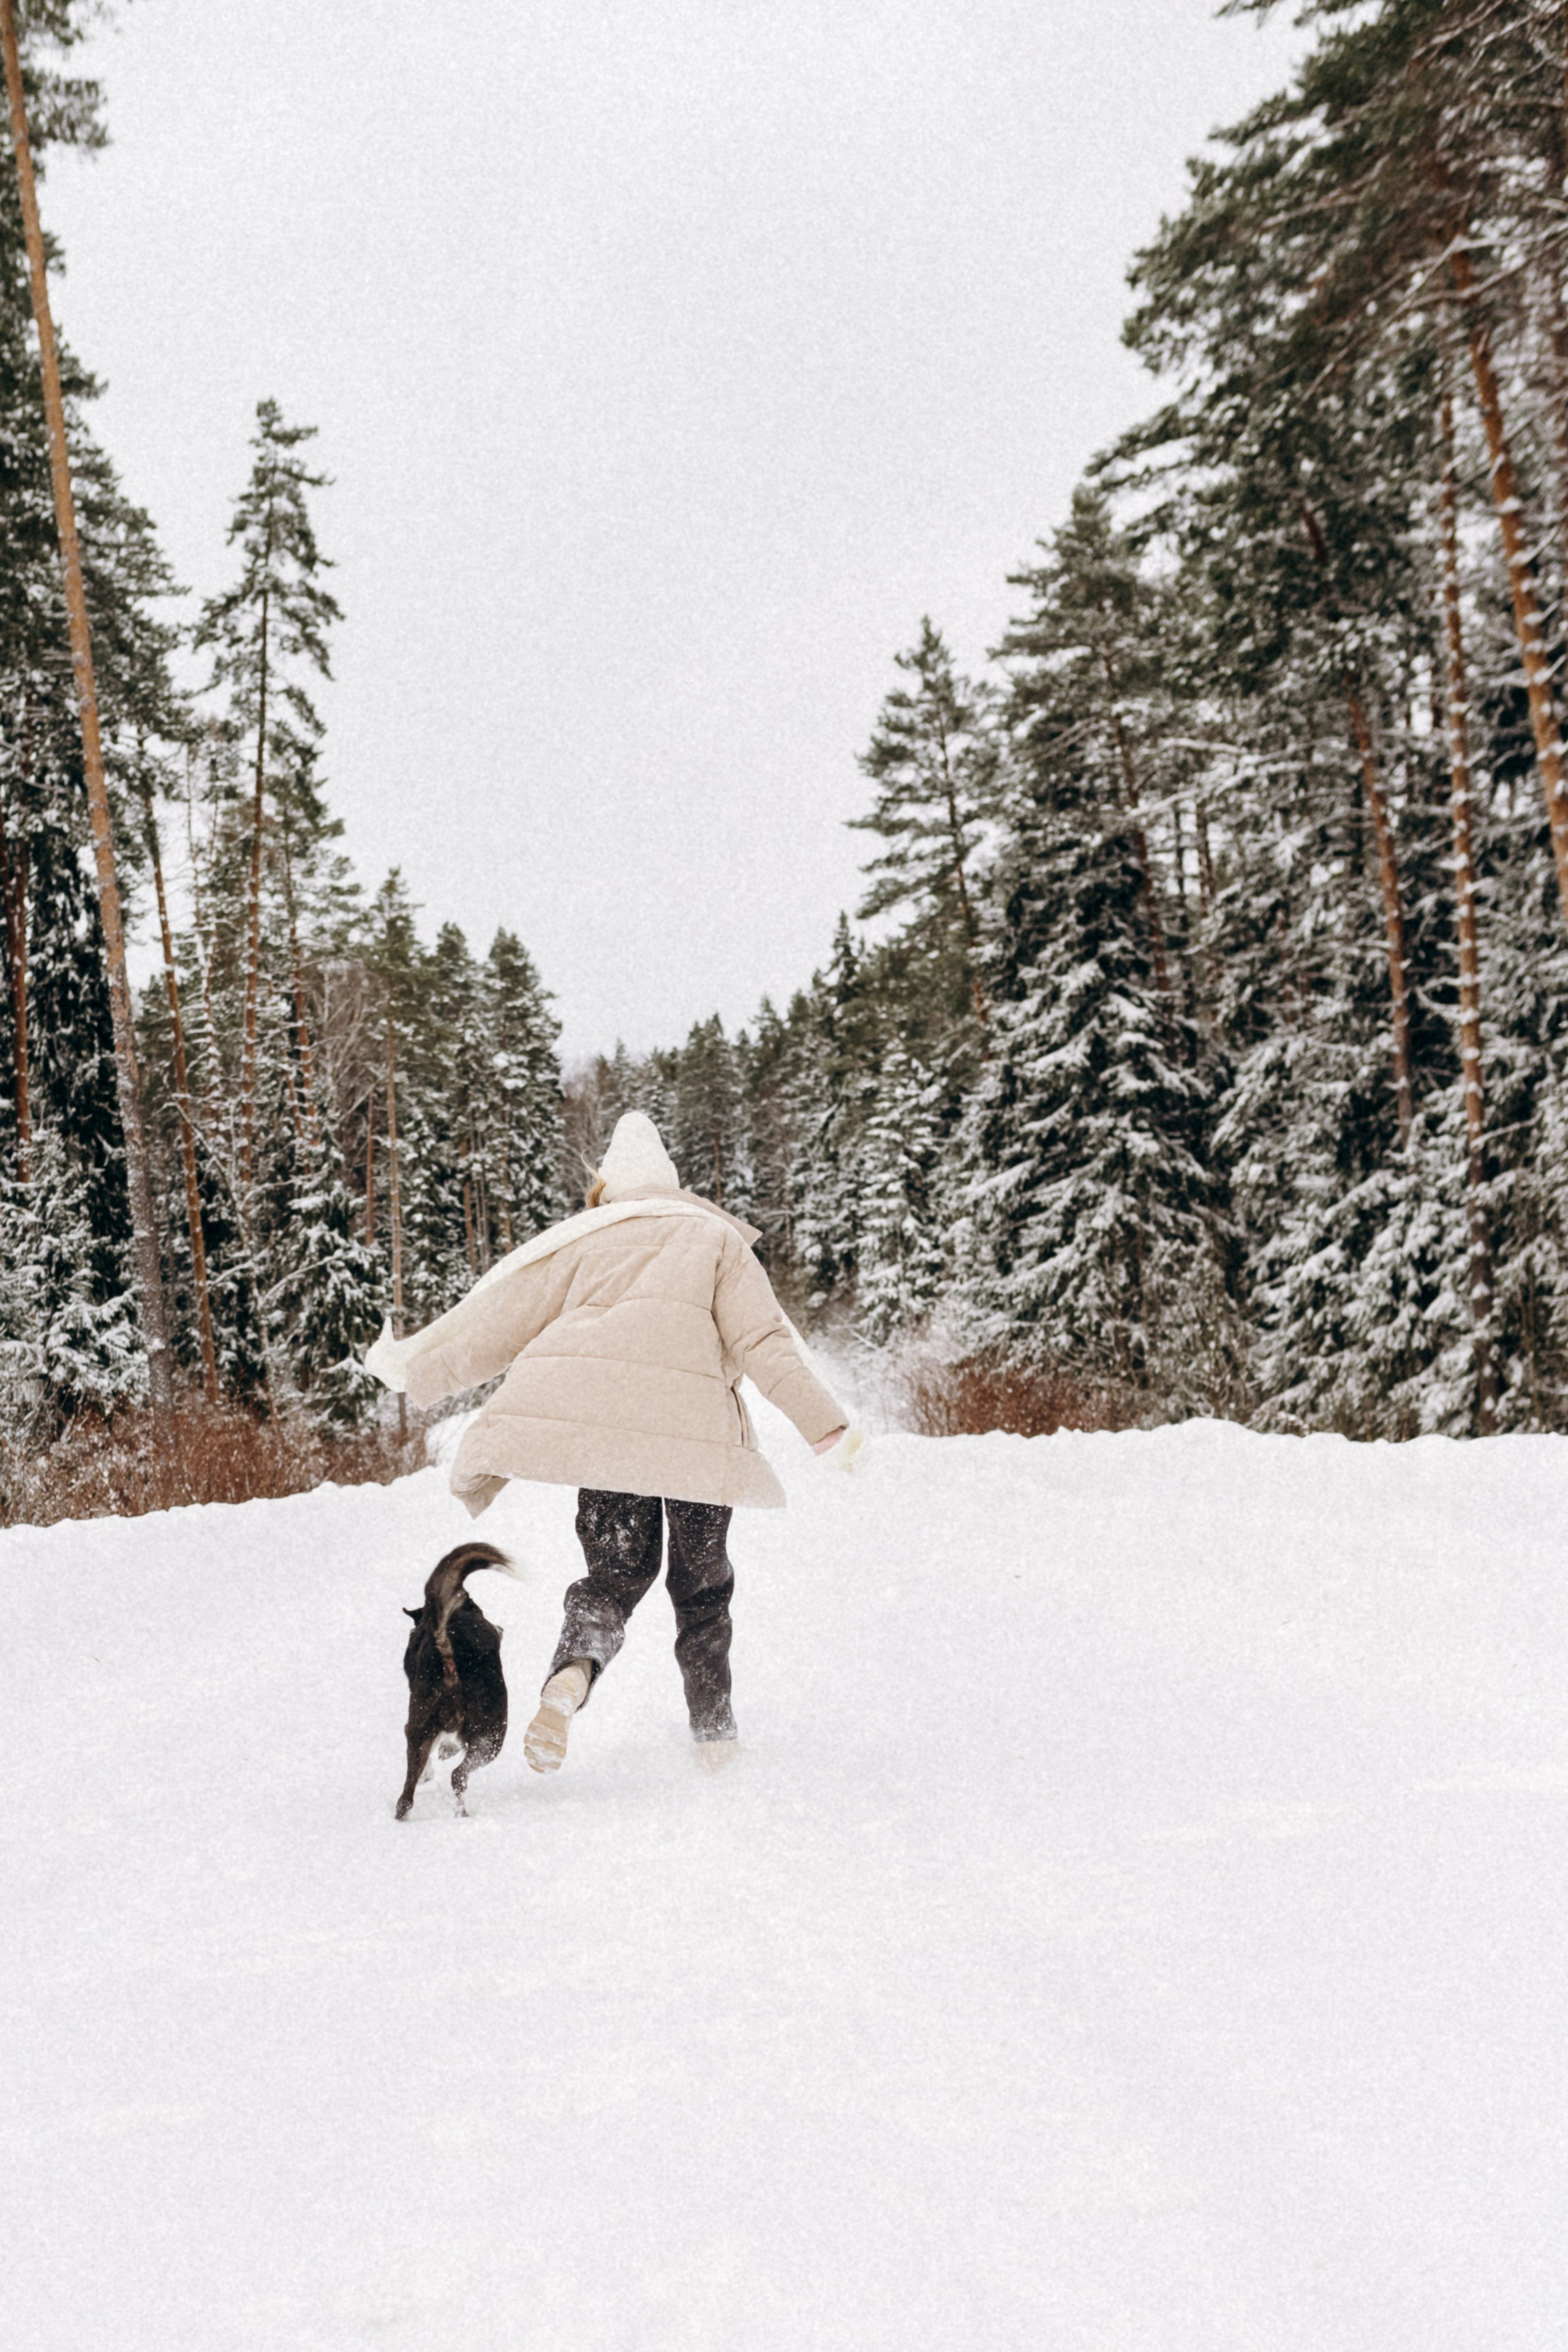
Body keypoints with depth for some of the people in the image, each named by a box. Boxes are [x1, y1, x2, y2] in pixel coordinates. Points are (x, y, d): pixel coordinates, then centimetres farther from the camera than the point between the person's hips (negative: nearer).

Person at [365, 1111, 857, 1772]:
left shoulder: (580, 1240, 16)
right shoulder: (714, 1235, 15)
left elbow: (496, 1317, 14)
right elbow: (763, 1336, 4)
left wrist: (414, 1367, 25)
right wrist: (825, 1423, 2)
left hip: (595, 1422, 1)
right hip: (696, 1431, 0)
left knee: (613, 1574, 11)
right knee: (702, 1584, 16)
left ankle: (570, 1676, -18)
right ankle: (713, 1734, 17)